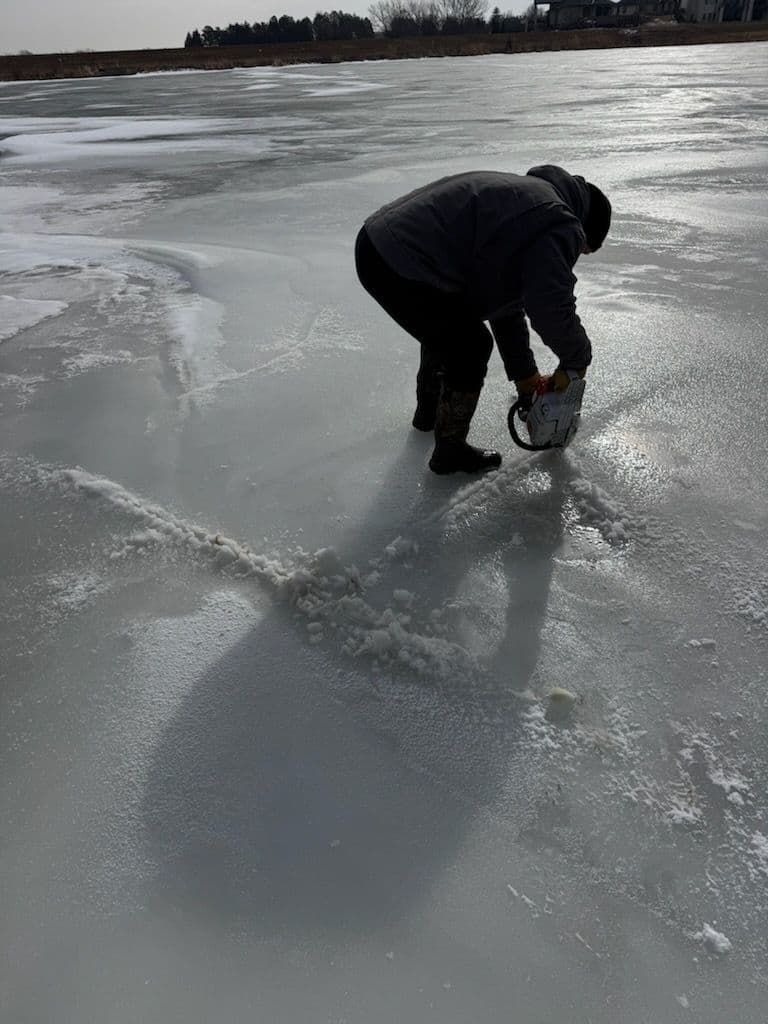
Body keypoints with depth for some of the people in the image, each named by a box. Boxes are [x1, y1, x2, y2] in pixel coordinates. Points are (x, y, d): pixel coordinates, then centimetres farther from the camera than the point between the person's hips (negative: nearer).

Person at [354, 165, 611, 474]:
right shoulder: (558, 224, -7)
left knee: (445, 328, 30)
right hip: (400, 268, -10)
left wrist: (524, 374, 31)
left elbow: (506, 299, 28)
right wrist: (577, 361, 6)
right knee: (470, 349, 3)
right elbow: (552, 310, -15)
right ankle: (450, 451, 19)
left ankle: (429, 412, 51)